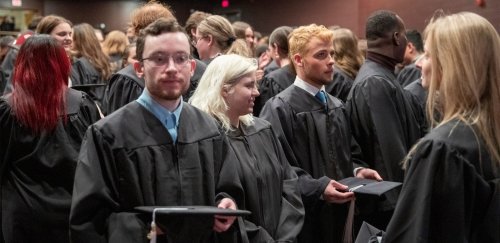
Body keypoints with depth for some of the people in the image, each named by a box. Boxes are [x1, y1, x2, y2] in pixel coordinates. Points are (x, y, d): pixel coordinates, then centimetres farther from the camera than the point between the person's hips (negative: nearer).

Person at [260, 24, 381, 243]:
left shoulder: (336, 105, 10)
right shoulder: (280, 109, -14)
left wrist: (357, 171, 0)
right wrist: (317, 188, -25)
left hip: (337, 212, 7)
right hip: (303, 217, -7)